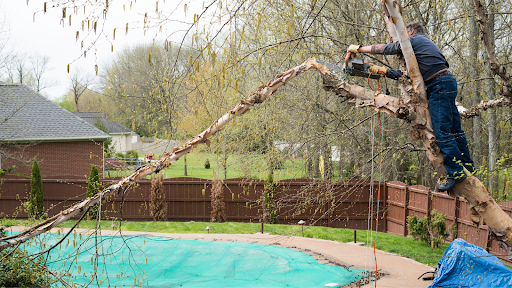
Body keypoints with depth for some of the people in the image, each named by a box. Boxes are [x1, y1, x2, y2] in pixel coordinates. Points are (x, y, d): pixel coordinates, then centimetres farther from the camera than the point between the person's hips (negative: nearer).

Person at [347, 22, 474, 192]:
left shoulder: (413, 40, 2)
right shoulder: (426, 44, 30)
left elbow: (384, 49, 8)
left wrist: (359, 49, 19)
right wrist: (384, 71, 26)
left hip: (439, 85, -10)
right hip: (447, 83, 10)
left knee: (442, 130, -12)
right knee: (454, 128, 13)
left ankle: (455, 172, -15)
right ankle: (467, 166, 18)